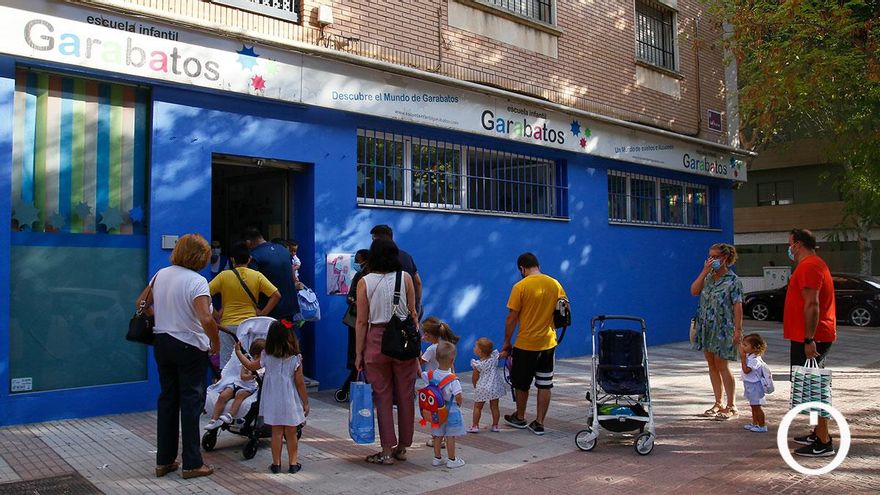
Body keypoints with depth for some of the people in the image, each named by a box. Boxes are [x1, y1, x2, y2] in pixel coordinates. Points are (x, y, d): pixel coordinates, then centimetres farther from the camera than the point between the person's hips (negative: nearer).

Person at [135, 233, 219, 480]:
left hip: (162, 343, 7)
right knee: (191, 402, 3)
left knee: (167, 399, 15)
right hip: (190, 346, -6)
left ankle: (164, 461, 23)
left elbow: (141, 303, 14)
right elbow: (206, 319, -29)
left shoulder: (161, 274, 4)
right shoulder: (197, 281, -18)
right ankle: (192, 464, 9)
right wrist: (215, 343, -15)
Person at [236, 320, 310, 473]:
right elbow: (299, 382, -8)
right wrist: (305, 402, 2)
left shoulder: (267, 356, -5)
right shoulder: (296, 358, -10)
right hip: (290, 402, -1)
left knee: (276, 433, 10)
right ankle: (293, 463, 16)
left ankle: (276, 464, 15)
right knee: (291, 433, 10)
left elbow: (250, 366, 12)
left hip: (273, 402, 2)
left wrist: (238, 351, 26)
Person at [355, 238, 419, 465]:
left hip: (376, 341, -1)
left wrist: (359, 353, 3)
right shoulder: (405, 278, -1)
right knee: (405, 395, 11)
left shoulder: (364, 282, -3)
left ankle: (387, 451, 9)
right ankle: (402, 447, 21)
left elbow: (362, 321, -3)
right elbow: (413, 314, 0)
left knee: (382, 397, 6)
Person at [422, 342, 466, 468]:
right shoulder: (453, 379, -23)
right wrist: (459, 403, -2)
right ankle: (452, 460, 16)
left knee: (438, 435, 16)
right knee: (450, 436, 6)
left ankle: (437, 458, 26)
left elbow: (422, 375, 11)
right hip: (451, 411, -5)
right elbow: (458, 397, -21)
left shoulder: (431, 375, -9)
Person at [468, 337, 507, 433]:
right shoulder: (494, 357, -5)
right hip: (495, 387, 4)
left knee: (477, 407, 9)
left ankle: (475, 425, 11)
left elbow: (474, 378, -6)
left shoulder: (478, 364, -15)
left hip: (482, 389, -4)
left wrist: (475, 386, 10)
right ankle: (495, 425, 18)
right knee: (494, 406, 14)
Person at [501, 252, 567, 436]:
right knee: (545, 384, 10)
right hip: (548, 343, 4)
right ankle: (539, 423, 15)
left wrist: (507, 342, 0)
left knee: (522, 383, 15)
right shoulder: (555, 284, 0)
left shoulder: (520, 287, -13)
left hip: (526, 344, -4)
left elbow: (512, 318, -10)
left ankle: (520, 418, 30)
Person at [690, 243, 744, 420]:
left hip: (722, 329, -6)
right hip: (706, 327, 6)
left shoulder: (733, 280, -7)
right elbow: (694, 291, -4)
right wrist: (705, 271, -8)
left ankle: (731, 406, 6)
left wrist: (738, 329, -15)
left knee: (721, 366, -4)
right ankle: (718, 404, 20)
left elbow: (738, 306, -10)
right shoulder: (708, 277, 11)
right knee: (712, 365, 10)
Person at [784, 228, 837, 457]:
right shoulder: (815, 264, 19)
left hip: (810, 339, -11)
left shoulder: (808, 267, -17)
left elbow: (812, 305, -25)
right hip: (811, 337, 11)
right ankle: (819, 434, 28)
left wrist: (809, 340, -27)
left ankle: (824, 444, -5)